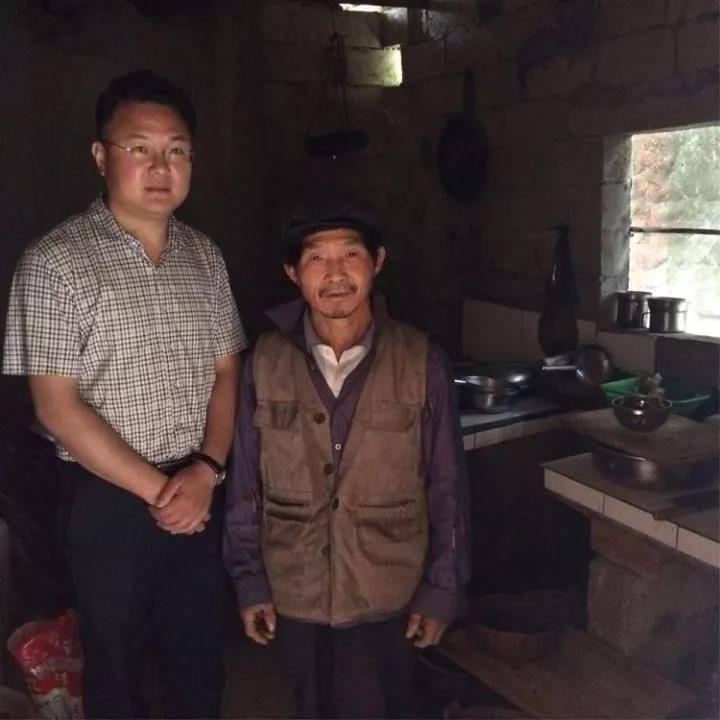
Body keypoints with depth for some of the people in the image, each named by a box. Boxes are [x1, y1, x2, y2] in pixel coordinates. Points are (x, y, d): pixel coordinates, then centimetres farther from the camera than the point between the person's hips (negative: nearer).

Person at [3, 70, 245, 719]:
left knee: (201, 664, 17)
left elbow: (226, 373, 7)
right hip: (110, 501, -4)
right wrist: (157, 490, -13)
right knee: (116, 667, 16)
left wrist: (205, 471, -8)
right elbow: (57, 405, -13)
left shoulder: (205, 257, 6)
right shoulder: (56, 263, -11)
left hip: (198, 494, 4)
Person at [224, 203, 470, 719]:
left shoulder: (422, 363, -13)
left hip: (386, 599, -2)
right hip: (293, 595, 2)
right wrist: (249, 582, 2)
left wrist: (442, 590, -3)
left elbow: (447, 489, -6)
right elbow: (245, 486, -1)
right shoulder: (266, 361, -9)